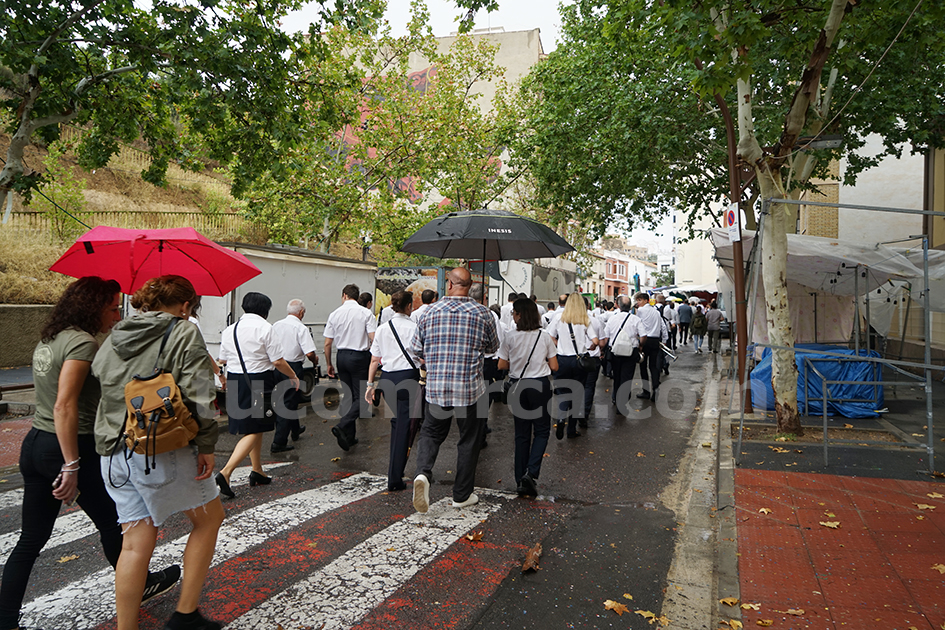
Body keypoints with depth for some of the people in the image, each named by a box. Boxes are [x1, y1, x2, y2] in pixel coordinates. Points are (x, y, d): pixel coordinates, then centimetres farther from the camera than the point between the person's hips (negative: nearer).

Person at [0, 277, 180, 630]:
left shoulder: (47, 340, 11)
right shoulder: (82, 341, -18)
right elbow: (64, 407, -25)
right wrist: (72, 466, -24)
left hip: (34, 444, 8)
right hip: (69, 447, -8)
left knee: (31, 540, 13)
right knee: (111, 524, 13)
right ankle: (139, 587, 33)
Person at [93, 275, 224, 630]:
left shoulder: (114, 338, 15)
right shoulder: (184, 333, -5)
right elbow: (199, 396, -14)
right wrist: (206, 446, -10)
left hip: (113, 454, 7)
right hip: (162, 452, -6)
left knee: (136, 541, 13)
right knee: (209, 517, 11)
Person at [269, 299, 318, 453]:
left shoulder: (276, 325, 5)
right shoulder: (301, 328, -14)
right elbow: (310, 353, -19)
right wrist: (315, 360, 2)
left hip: (276, 367, 7)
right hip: (293, 368, -7)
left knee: (283, 401, 22)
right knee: (289, 403, 1)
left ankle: (295, 430, 42)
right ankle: (278, 443, 0)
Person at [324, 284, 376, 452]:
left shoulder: (335, 314, 4)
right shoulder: (365, 313, -5)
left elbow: (327, 343, 5)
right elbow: (374, 339, -12)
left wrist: (329, 364, 15)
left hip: (341, 356, 4)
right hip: (359, 356, -4)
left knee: (348, 396, 13)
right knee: (360, 397, 0)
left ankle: (349, 436, 18)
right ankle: (341, 426, -20)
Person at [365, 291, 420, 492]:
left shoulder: (382, 329, 8)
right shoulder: (414, 327, -6)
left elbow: (374, 360, 9)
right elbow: (423, 357, -9)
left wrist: (370, 384, 13)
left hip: (387, 378, 5)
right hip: (409, 377, -5)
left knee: (396, 423, 20)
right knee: (404, 425, 0)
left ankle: (394, 467, 30)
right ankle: (395, 478, 1)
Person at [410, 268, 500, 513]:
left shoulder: (431, 311, -2)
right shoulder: (483, 313, -4)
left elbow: (417, 349, 5)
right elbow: (493, 347, 9)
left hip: (436, 387, 1)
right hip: (471, 389, -1)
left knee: (431, 433, 16)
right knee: (469, 440, 12)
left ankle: (423, 472, -9)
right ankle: (462, 495, 20)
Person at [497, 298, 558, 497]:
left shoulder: (510, 336, -7)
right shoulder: (545, 337, -4)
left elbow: (502, 365, -2)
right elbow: (554, 367, -2)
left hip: (518, 386, 1)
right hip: (541, 385, -1)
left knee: (522, 433, 11)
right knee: (542, 431, 11)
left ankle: (521, 480, 15)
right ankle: (531, 473, -7)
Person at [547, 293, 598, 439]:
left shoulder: (559, 320, -1)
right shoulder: (587, 321, -3)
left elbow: (550, 339, 0)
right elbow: (595, 341, -8)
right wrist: (588, 347, 13)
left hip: (563, 360, 0)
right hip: (580, 360, 0)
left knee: (563, 393, 7)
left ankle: (561, 419, -20)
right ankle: (572, 429, 14)